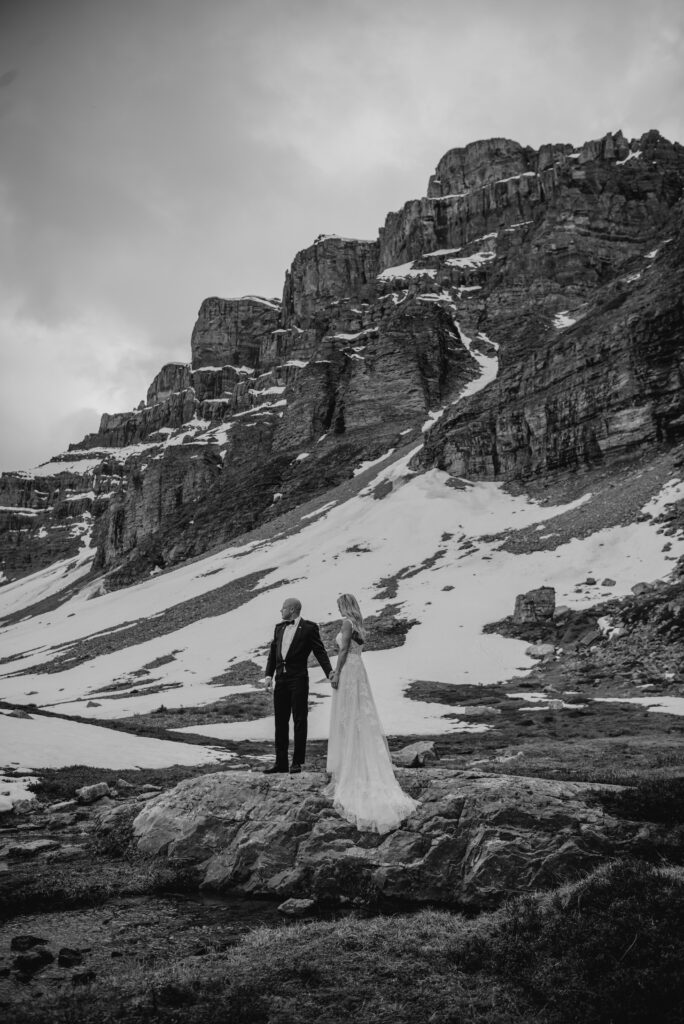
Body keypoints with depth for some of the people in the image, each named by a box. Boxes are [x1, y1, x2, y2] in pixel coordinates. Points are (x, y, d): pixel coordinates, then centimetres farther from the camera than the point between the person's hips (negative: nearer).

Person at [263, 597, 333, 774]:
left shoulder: (309, 628, -4)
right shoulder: (279, 628, 14)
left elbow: (319, 652, -7)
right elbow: (273, 652, 13)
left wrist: (330, 672, -20)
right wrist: (269, 675, 2)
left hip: (298, 679, -6)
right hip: (281, 680, 6)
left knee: (299, 721, 1)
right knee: (280, 721, 9)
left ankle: (297, 762, 8)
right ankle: (281, 763, 16)